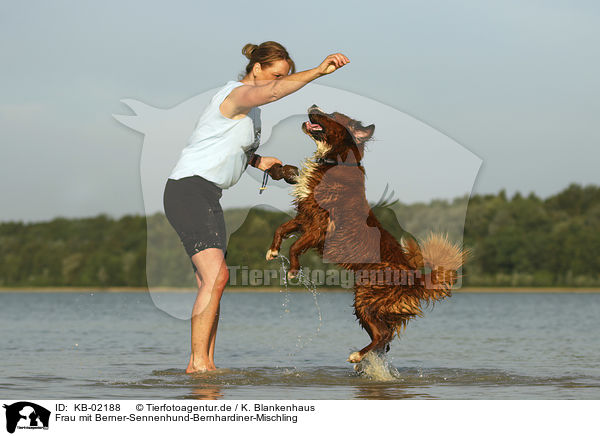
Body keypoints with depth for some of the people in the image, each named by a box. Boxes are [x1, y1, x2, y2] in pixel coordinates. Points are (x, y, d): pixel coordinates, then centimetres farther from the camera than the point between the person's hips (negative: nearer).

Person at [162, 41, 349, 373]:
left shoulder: (249, 104, 17)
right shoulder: (238, 94, -14)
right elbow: (273, 92, -36)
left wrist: (255, 159, 12)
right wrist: (318, 71, -42)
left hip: (207, 196, 10)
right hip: (189, 189, -10)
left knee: (211, 282, 4)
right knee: (215, 275, -20)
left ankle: (205, 363, 4)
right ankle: (197, 362, -19)